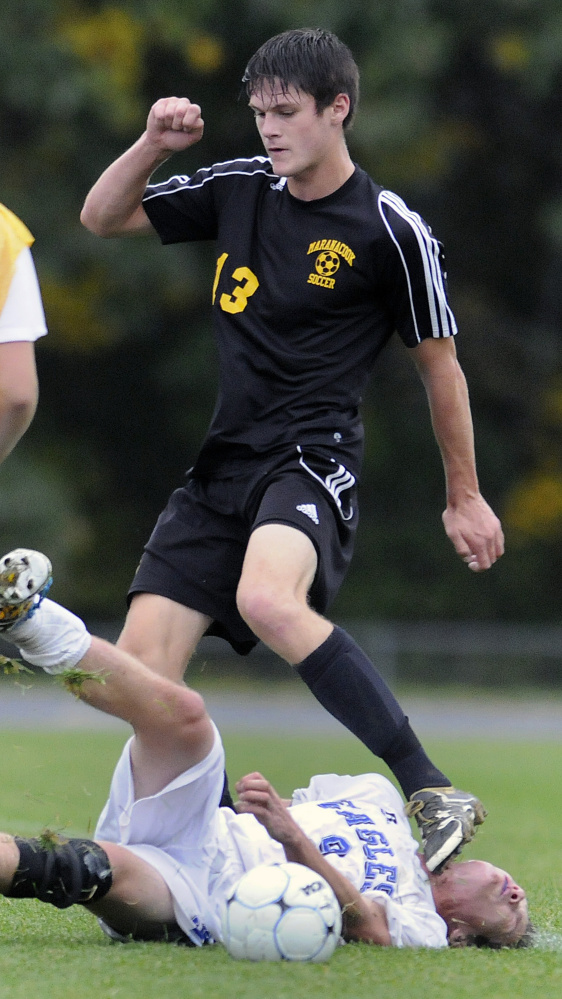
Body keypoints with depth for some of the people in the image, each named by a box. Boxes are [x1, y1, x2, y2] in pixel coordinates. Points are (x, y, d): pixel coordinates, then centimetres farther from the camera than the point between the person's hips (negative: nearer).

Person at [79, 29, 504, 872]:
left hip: (313, 462, -6)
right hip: (223, 466, 6)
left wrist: (465, 498, 9)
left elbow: (440, 364, 4)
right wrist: (154, 143, 0)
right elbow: (103, 217, 19)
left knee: (269, 600, -36)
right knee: (140, 668, -7)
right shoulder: (238, 191, 10)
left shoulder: (390, 229, -4)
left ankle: (433, 794, -32)